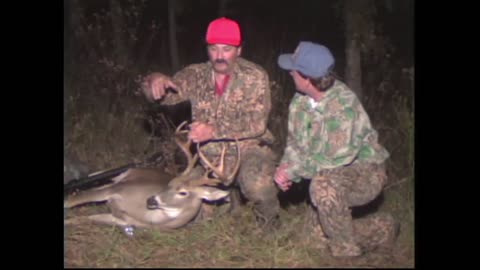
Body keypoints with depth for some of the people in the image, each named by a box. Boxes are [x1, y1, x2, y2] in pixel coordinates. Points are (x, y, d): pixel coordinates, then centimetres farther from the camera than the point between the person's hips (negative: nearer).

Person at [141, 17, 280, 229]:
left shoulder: (254, 77, -9)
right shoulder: (196, 75, 1)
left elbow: (256, 124, -18)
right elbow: (163, 94, -7)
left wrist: (214, 131, -30)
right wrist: (155, 81, -33)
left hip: (249, 150, -4)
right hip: (209, 156, 4)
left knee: (257, 186, -34)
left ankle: (269, 226, 0)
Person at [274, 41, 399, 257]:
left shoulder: (343, 105, -31)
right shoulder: (300, 100, -6)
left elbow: (337, 159, -30)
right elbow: (294, 141, 4)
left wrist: (293, 170, -25)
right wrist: (285, 167, -17)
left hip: (364, 172, -8)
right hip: (334, 173, 9)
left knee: (323, 184, -38)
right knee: (322, 231, 12)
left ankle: (347, 248, -15)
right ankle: (381, 229, 31)